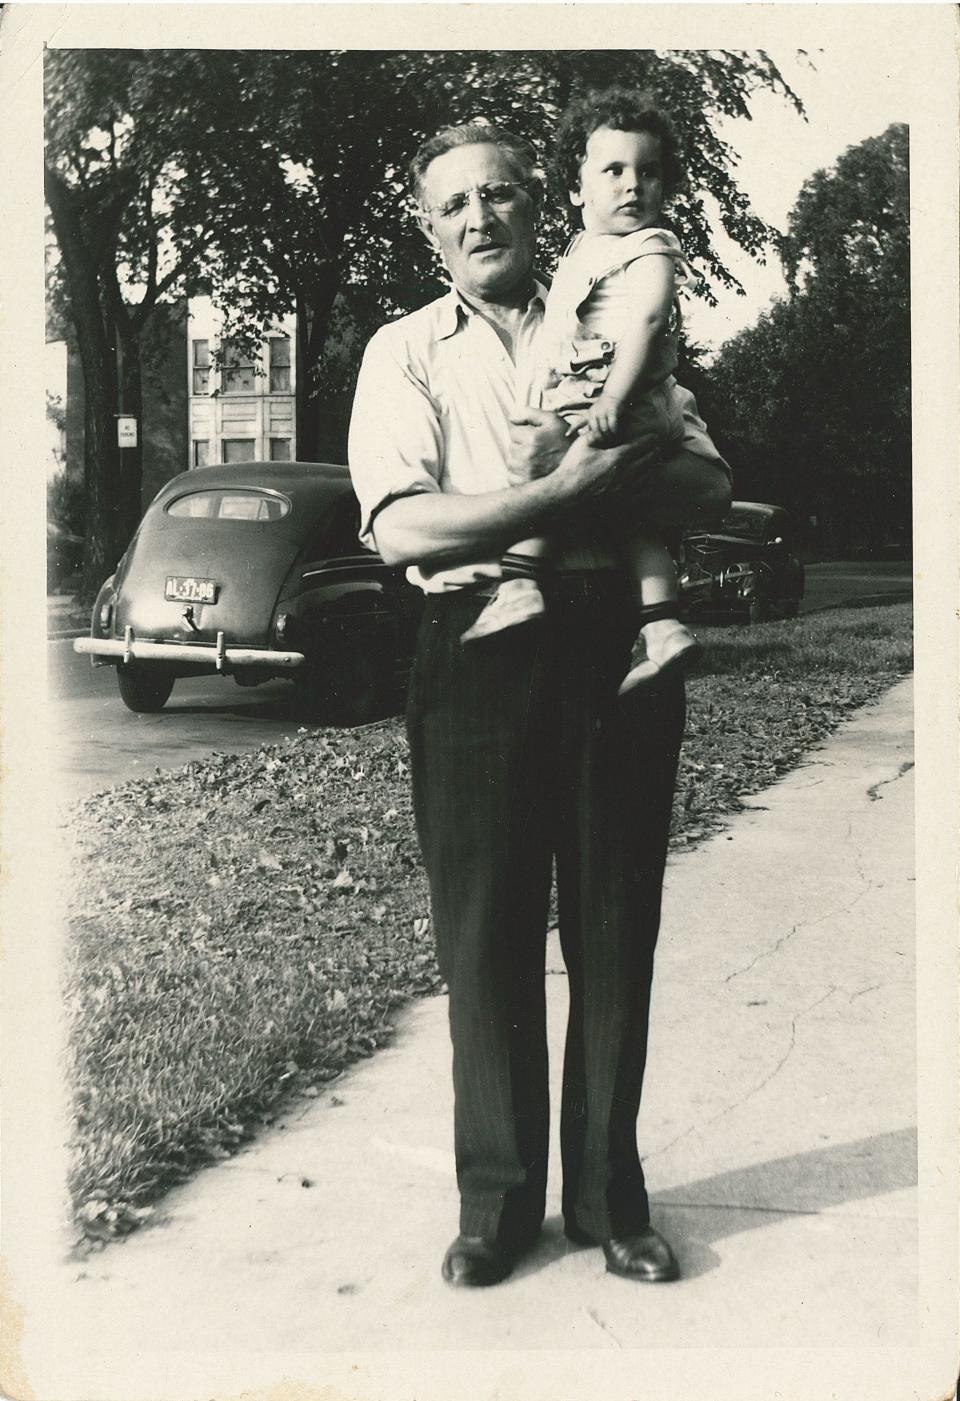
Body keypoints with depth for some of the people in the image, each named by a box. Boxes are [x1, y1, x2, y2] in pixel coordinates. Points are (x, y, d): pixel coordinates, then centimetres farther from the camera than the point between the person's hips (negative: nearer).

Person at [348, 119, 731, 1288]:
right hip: (481, 652, -2)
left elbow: (709, 485, 3)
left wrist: (595, 464, -16)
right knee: (486, 933, 4)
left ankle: (608, 1192, 22)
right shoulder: (405, 352, 6)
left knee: (616, 930, 7)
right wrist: (573, 486, -15)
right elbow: (401, 527, -10)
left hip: (616, 642, 2)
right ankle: (497, 1195, 20)